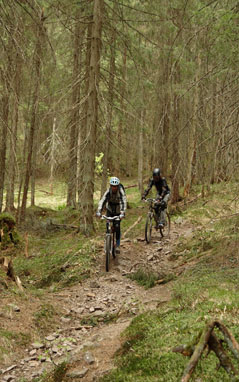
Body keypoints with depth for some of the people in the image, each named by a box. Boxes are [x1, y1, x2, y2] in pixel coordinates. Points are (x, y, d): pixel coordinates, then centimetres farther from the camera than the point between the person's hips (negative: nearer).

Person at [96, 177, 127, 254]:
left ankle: (118, 246, 0)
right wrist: (99, 211, -45)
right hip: (110, 210, 2)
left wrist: (122, 213, -52)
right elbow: (102, 201, -31)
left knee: (117, 227, -11)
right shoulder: (108, 192, -22)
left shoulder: (121, 192, -27)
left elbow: (123, 203, -37)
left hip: (118, 212, -2)